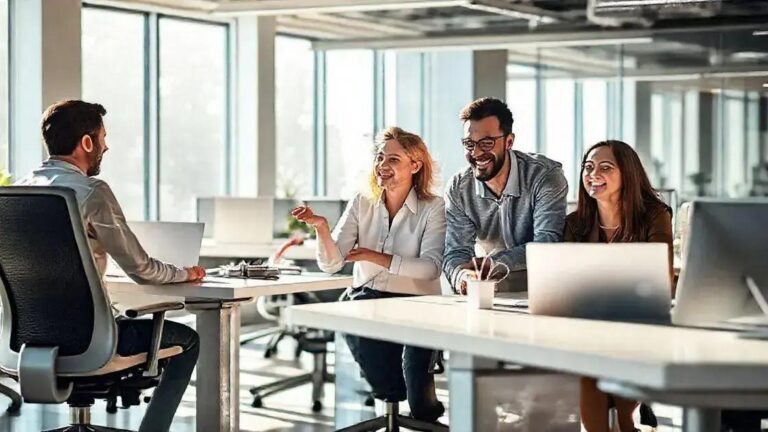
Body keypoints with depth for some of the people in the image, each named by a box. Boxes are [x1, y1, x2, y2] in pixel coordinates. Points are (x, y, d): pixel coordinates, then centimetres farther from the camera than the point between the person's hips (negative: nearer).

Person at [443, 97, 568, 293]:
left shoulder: (546, 175, -13)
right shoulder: (458, 188, -3)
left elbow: (547, 244, -22)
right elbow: (456, 251, -6)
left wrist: (490, 263, -34)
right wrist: (461, 275, -32)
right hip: (492, 291, 3)